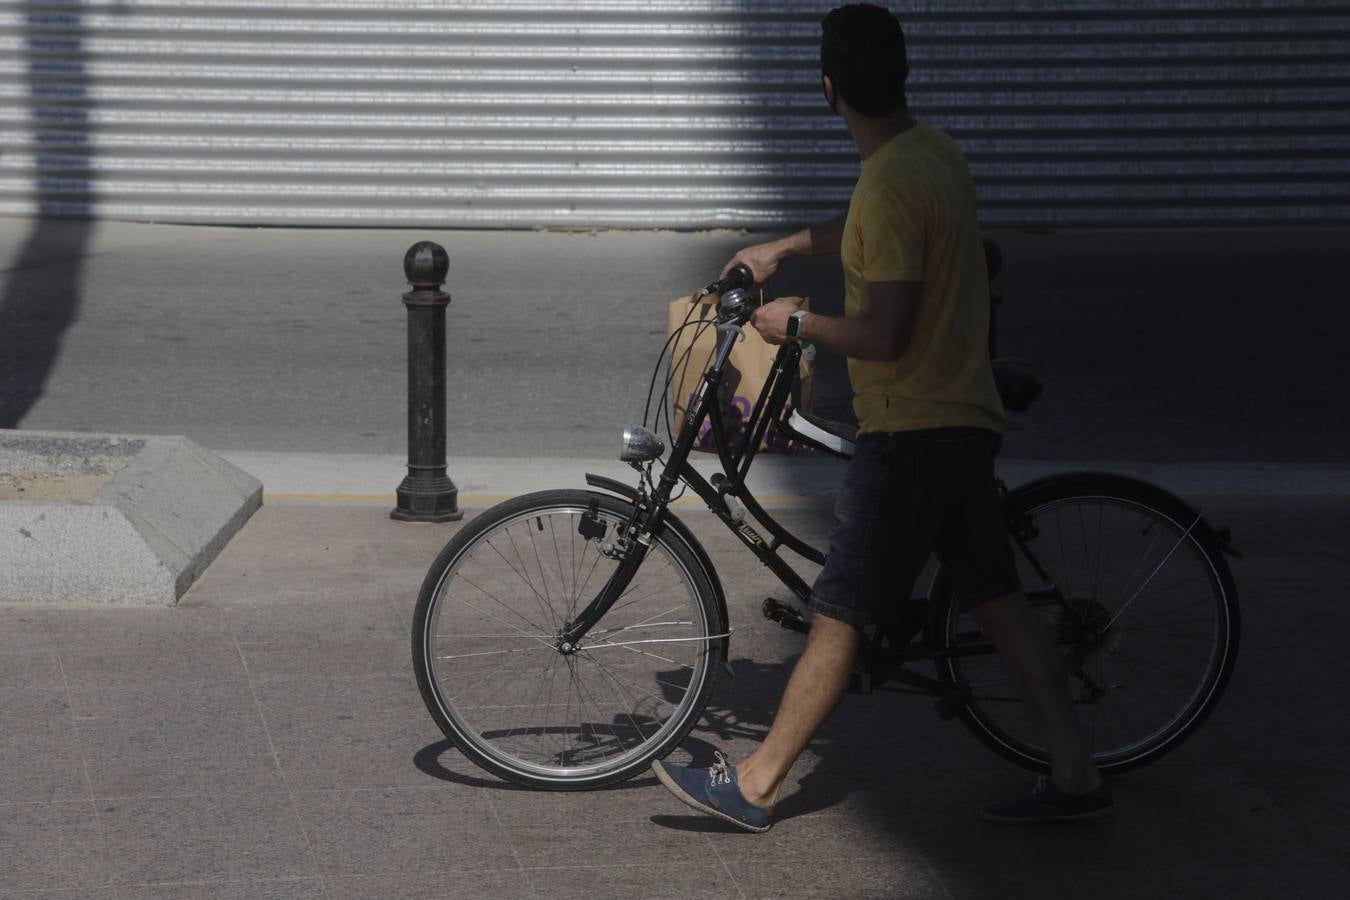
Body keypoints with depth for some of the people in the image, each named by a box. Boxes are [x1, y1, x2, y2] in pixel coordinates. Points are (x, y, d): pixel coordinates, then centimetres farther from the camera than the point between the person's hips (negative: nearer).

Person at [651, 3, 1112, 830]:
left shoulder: (891, 182, -21)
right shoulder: (936, 150, 9)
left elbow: (881, 334, -23)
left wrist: (795, 324, -8)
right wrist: (787, 245, 29)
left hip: (912, 430, -9)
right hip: (965, 417, 9)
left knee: (839, 614, -3)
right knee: (999, 602, 12)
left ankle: (754, 787, 4)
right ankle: (1076, 777, 15)